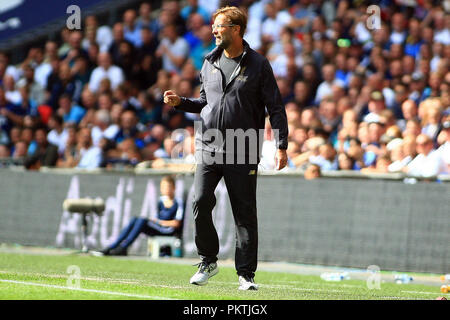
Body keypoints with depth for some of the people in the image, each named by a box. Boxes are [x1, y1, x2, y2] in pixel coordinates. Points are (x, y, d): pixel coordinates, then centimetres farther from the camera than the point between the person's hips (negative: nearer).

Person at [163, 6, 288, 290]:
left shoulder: (258, 64, -2)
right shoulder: (210, 63, 11)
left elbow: (275, 107, -2)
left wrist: (282, 146, -8)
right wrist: (180, 102, 5)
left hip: (243, 153, -3)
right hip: (208, 147, 3)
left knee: (245, 213, 0)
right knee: (201, 203, -9)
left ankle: (246, 273, 8)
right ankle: (208, 262, 9)